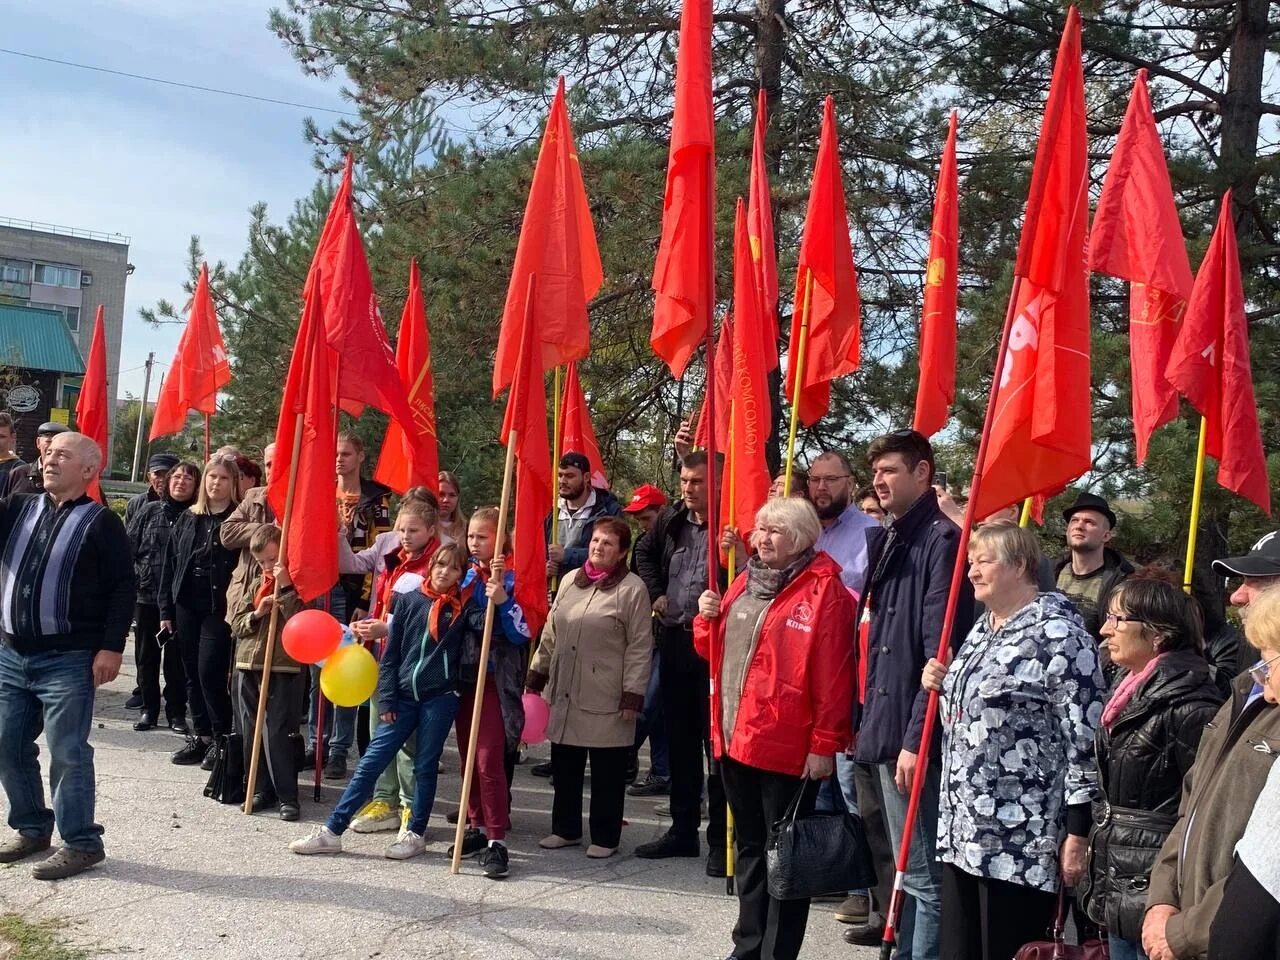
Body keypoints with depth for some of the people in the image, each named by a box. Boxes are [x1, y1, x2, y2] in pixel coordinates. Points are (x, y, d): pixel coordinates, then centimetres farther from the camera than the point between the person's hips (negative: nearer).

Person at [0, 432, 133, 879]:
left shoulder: (101, 522, -4)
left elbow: (123, 587, -7)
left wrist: (111, 647, -13)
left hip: (67, 659, -6)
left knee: (67, 753, -2)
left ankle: (81, 842, 9)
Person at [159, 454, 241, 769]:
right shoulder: (186, 520, 13)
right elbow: (170, 564, 13)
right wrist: (166, 609, 9)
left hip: (220, 609, -5)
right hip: (186, 607, 6)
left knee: (210, 672, -10)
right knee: (192, 674, 10)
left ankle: (222, 739, 2)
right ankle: (200, 735, 20)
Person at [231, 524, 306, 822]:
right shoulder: (256, 586, 15)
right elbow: (235, 624, 12)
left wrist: (285, 589, -17)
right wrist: (256, 614, -7)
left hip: (284, 669, -6)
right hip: (248, 666, 6)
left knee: (279, 735, -6)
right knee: (251, 733, 9)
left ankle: (287, 795, 2)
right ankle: (261, 790, 20)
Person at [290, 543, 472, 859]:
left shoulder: (462, 608, 3)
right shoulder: (408, 600, 5)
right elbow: (391, 654, 6)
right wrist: (386, 700, 0)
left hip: (439, 698, -2)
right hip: (403, 697, 2)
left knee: (425, 767, 6)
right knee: (370, 763, 2)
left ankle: (416, 835, 20)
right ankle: (332, 832, 7)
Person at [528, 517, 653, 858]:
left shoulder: (633, 589, -7)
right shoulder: (569, 580, 11)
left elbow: (640, 649, -9)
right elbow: (550, 634, 17)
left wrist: (632, 696, -13)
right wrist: (537, 676, 14)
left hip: (606, 700, -5)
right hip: (564, 694, 6)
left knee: (607, 772, 5)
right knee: (564, 766, 14)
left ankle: (605, 837, 17)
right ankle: (565, 829, 29)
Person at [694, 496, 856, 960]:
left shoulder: (823, 590, -11)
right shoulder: (746, 582, 13)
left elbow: (833, 674, -16)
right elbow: (715, 650, 22)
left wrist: (824, 744, -18)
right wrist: (708, 618, 2)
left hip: (786, 746, -8)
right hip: (734, 737, 8)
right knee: (749, 846, 18)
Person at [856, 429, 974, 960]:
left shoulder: (942, 541, -12)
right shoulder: (889, 540, 16)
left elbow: (941, 652, -18)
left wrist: (915, 738, -20)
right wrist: (867, 722, 16)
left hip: (912, 736, -9)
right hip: (882, 730, 9)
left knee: (924, 877, -2)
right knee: (910, 871, 19)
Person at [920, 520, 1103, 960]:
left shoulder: (1059, 635, -14)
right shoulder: (982, 629, 15)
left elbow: (1085, 738, -16)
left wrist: (1077, 833, -17)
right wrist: (942, 686, 8)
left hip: (1021, 841, -9)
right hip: (962, 831, 9)